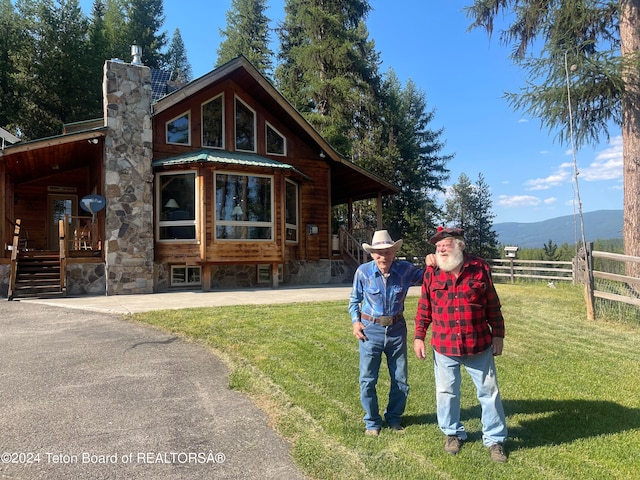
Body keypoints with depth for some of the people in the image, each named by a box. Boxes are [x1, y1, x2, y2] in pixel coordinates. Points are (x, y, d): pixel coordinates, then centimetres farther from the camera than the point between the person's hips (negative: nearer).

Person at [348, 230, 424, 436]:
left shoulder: (405, 269, -9)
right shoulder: (363, 272, -11)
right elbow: (354, 299, 4)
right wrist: (355, 321, -6)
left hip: (397, 329, 2)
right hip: (370, 330, -2)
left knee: (400, 379, 14)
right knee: (368, 380, 5)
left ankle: (394, 418, 37)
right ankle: (372, 422, 27)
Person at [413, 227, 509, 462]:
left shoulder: (480, 268, -6)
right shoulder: (432, 272, -3)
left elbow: (493, 306, 1)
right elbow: (424, 307, 3)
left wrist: (498, 335, 2)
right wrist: (419, 336, 1)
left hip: (479, 346, -1)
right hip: (444, 347, 1)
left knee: (488, 392, 11)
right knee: (446, 392, 13)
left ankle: (495, 439, 29)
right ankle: (453, 433, 35)